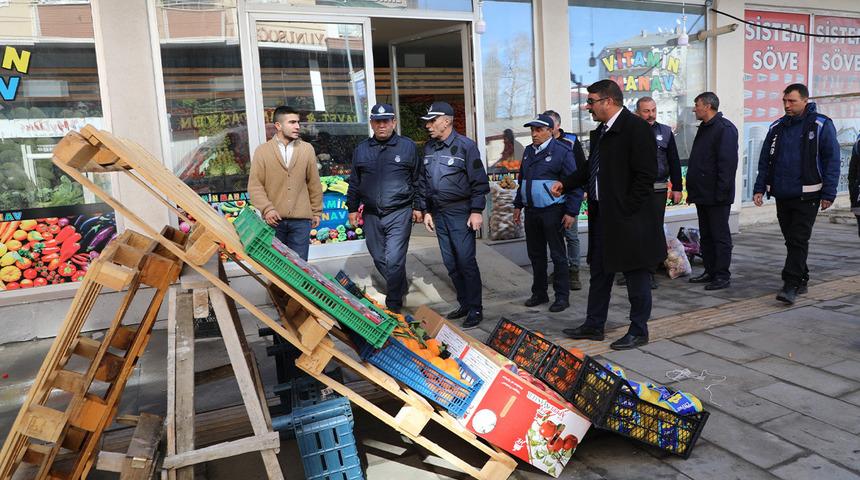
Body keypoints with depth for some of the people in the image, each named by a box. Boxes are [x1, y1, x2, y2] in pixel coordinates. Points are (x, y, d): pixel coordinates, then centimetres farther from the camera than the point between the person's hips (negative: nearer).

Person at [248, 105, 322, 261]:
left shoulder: (307, 149, 7)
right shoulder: (262, 151, 3)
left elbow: (314, 183, 10)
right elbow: (255, 185, -1)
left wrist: (317, 211, 11)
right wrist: (267, 209, -13)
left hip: (301, 220, 1)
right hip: (274, 219, 0)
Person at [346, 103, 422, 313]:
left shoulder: (408, 147, 1)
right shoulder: (361, 150, 9)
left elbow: (417, 180, 6)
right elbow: (354, 182, 16)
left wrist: (417, 207, 4)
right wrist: (352, 208, 14)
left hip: (399, 213, -4)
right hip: (371, 215, 4)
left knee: (394, 260, -11)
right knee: (379, 260, 13)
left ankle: (393, 305, 1)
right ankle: (399, 288, 36)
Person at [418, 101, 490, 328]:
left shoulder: (465, 146, -7)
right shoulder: (429, 148, 11)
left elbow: (479, 181, -8)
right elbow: (423, 182, 17)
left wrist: (476, 211, -12)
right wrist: (426, 211, 13)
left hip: (460, 212, -6)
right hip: (439, 213, 6)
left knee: (466, 260, -6)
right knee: (451, 263, 10)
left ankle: (475, 309, 4)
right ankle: (464, 304, 23)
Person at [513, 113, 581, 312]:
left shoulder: (561, 151, -8)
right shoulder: (529, 151, 13)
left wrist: (571, 212, -14)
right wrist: (518, 205, 18)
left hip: (552, 212, -7)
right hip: (531, 211, 7)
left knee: (558, 255, 1)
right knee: (536, 254, 14)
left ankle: (562, 296, 10)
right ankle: (539, 293, 26)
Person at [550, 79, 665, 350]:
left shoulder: (636, 128, -14)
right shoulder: (600, 131, 13)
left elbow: (645, 175, -19)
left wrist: (626, 211, -19)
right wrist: (566, 184, 8)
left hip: (628, 218, -9)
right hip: (601, 216, 9)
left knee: (636, 276, 5)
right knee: (599, 272, 16)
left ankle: (639, 331, 19)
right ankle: (594, 326, 28)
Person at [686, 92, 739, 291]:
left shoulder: (725, 129, -12)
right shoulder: (704, 128, 18)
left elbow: (728, 163, -19)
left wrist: (721, 191, -22)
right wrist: (692, 191, 18)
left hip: (716, 195, -9)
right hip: (702, 194, 9)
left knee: (720, 236, -1)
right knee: (706, 236, 14)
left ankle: (722, 276, 5)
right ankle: (710, 272, 22)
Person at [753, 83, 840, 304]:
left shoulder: (821, 125, -3)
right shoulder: (776, 127, 12)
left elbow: (832, 160, -6)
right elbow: (765, 160, 15)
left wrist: (828, 193, -11)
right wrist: (759, 188, 7)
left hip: (806, 196, -5)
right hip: (782, 195, 5)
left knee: (799, 240, -7)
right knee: (791, 240, 12)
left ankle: (791, 285, -6)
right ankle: (801, 281, 24)